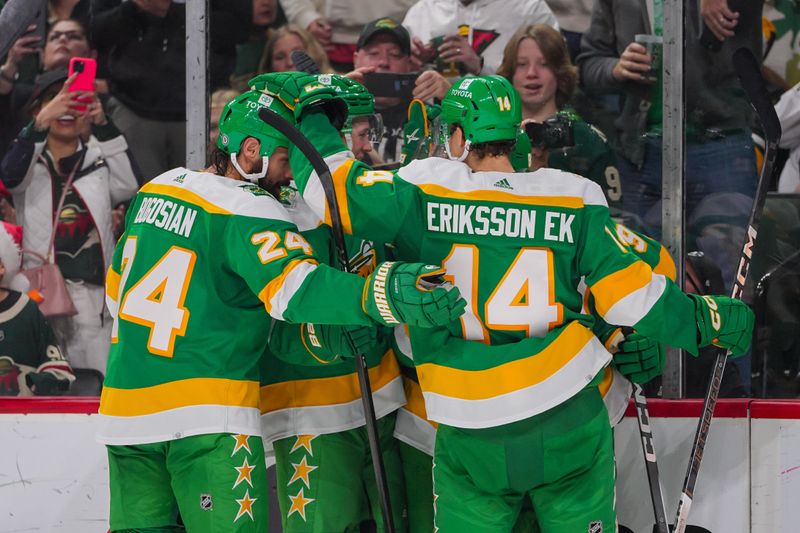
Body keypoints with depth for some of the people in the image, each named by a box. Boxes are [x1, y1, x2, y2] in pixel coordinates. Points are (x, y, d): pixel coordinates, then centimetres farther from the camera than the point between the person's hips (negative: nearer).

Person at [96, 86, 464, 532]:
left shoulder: (156, 190, 12)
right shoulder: (249, 213, -13)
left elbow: (118, 288, 22)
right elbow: (295, 287, -31)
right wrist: (379, 294, -45)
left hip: (125, 405, 8)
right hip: (207, 416, -7)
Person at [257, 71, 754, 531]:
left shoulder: (423, 192, -6)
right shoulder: (575, 200, -2)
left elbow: (336, 188, -5)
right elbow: (630, 293, -2)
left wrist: (314, 109, 11)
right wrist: (707, 320, 13)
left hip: (471, 430, -1)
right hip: (569, 424, 1)